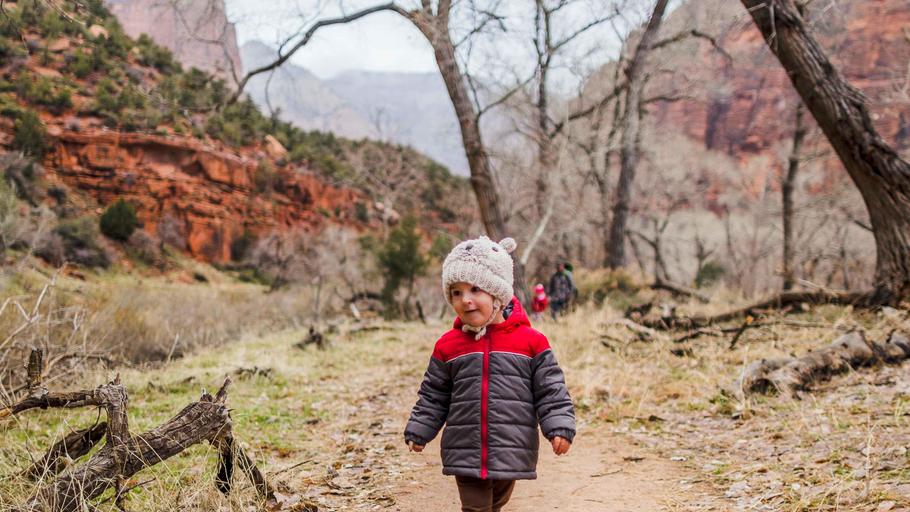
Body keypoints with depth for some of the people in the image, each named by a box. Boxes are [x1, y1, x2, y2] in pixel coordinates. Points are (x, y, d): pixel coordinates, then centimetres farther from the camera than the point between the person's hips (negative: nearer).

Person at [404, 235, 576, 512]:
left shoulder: (531, 341, -5)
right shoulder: (448, 346, 1)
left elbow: (550, 390, -3)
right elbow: (433, 396, 10)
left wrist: (559, 427, -13)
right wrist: (418, 432, 7)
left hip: (511, 452, 0)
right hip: (465, 452, 0)